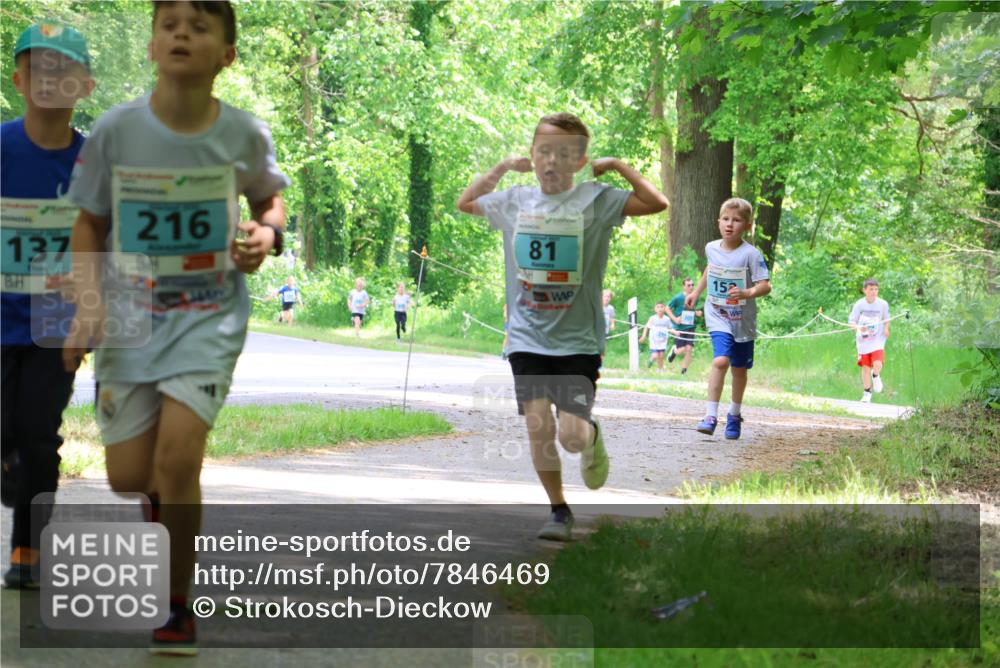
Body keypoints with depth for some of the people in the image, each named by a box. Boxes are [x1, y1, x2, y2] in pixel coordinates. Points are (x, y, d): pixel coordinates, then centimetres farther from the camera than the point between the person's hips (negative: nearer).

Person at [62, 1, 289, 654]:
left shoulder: (245, 134, -7)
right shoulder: (116, 130, -8)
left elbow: (269, 196, 14)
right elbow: (89, 223, 4)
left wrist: (268, 234, -9)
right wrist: (88, 304, -8)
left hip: (211, 314, -1)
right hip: (132, 314, 2)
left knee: (177, 458, -17)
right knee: (129, 479, -1)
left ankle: (178, 608, 2)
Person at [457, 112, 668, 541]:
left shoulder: (594, 201, -5)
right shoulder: (515, 201, 6)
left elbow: (656, 203, -16)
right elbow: (466, 203, 24)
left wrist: (618, 165, -10)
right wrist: (501, 167, 13)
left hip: (578, 340, -3)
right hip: (528, 339, 3)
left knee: (572, 436, -10)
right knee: (539, 429, -7)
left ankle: (592, 438, 28)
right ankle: (559, 511, 13)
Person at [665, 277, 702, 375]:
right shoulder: (678, 298, -8)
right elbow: (667, 308, 0)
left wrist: (698, 313, -1)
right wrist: (674, 318, -13)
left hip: (690, 328, 3)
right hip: (679, 328, -3)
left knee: (689, 349, -9)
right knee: (682, 350, -5)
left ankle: (683, 370, 5)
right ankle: (674, 351, 33)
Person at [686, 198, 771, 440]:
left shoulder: (750, 254, -15)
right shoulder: (711, 248, -2)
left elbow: (765, 285, -18)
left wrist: (747, 293, -36)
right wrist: (696, 292, 26)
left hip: (743, 320, -1)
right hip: (718, 316, 1)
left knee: (739, 368, 13)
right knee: (721, 360, -20)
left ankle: (735, 415, 34)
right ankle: (711, 415, -19)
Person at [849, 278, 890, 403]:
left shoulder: (883, 304, -4)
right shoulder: (859, 304, -7)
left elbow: (886, 318, 13)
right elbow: (851, 321, -4)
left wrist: (886, 329, -5)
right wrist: (858, 327, -24)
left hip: (878, 340, -1)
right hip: (863, 340, 1)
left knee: (877, 364, -19)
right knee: (865, 367, 4)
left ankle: (876, 375, 18)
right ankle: (867, 392, 22)